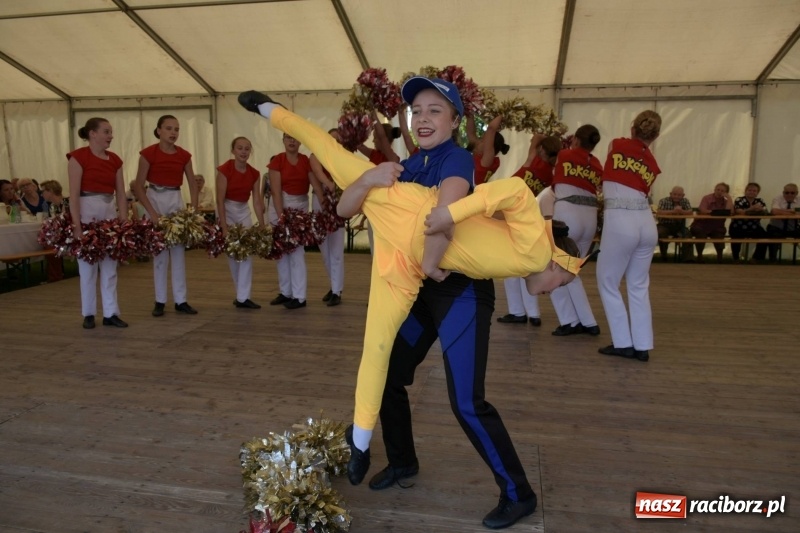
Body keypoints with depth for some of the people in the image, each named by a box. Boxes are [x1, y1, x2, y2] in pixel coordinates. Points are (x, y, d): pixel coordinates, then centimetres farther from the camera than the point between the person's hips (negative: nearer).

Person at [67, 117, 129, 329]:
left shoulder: (115, 160, 10)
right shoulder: (78, 156, -6)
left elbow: (121, 193, 10)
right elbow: (74, 194, -11)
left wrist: (124, 220, 3)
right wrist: (76, 224, -17)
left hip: (110, 213, 5)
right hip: (87, 212, -5)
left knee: (110, 266, 7)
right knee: (88, 266, 4)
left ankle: (111, 313, 14)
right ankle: (88, 313, 16)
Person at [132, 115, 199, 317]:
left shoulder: (184, 155, 3)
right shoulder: (148, 153, -8)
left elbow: (193, 185, 9)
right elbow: (138, 186, -7)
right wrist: (152, 213, -14)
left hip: (176, 200, 3)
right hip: (155, 199, -3)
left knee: (179, 251, 3)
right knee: (160, 252, 0)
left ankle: (181, 300, 10)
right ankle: (160, 301, 10)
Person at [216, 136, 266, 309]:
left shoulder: (254, 174, -4)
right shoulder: (224, 169, -17)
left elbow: (257, 201, -3)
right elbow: (220, 200, -19)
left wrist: (262, 226, -8)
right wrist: (224, 228, -24)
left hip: (244, 211, 4)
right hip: (227, 210, -4)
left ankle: (243, 297, -3)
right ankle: (241, 295, 13)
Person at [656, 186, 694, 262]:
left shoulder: (685, 201, 4)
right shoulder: (664, 201, -7)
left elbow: (690, 213, -11)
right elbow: (659, 212, -25)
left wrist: (681, 211, -32)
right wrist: (673, 211, -32)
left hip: (679, 226, 3)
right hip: (664, 225, -3)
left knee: (688, 234, -24)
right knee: (661, 233, -33)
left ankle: (687, 258, -16)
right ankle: (663, 256, -11)